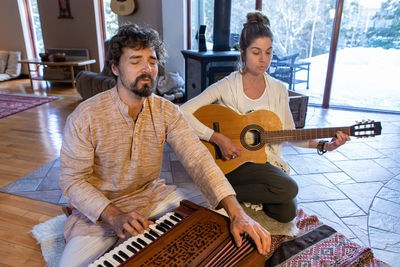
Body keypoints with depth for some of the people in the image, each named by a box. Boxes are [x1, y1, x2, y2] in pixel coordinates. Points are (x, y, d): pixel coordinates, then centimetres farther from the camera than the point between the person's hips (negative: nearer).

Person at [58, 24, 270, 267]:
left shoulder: (167, 112, -9)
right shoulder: (84, 118, -18)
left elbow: (198, 159, -20)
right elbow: (73, 180, -14)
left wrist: (237, 213, -33)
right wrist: (115, 217, -30)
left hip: (152, 195, 3)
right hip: (98, 210, -2)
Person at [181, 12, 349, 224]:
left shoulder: (278, 89, 2)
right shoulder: (227, 87, -12)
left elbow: (289, 132, 9)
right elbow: (183, 113, -20)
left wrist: (324, 146, -4)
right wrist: (218, 139, -25)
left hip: (267, 160, 5)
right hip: (233, 160, -5)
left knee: (287, 213, -12)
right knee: (289, 189, -25)